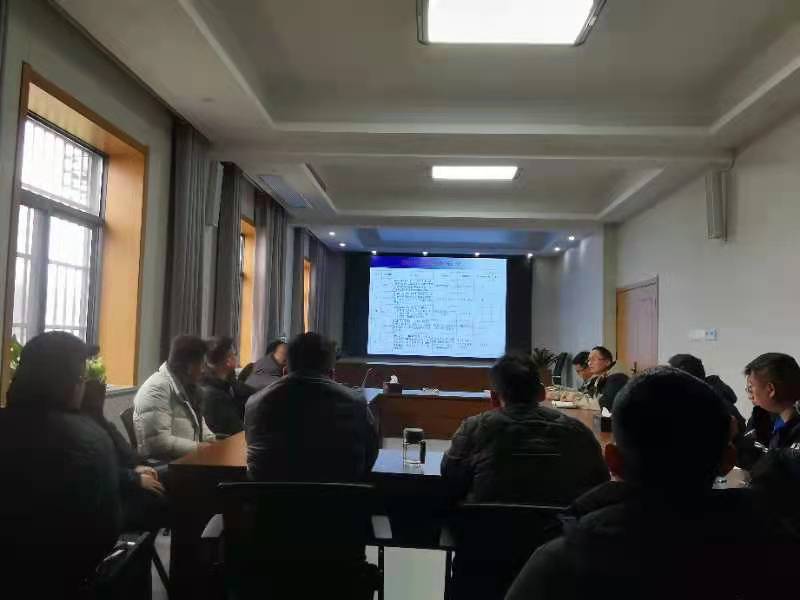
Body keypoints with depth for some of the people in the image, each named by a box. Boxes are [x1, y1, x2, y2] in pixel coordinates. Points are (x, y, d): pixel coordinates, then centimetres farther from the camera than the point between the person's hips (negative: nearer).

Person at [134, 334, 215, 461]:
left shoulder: (184, 385, 11)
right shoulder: (157, 388, -18)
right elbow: (159, 442, -25)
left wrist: (212, 441, 1)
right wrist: (201, 448, -20)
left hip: (186, 458, 9)